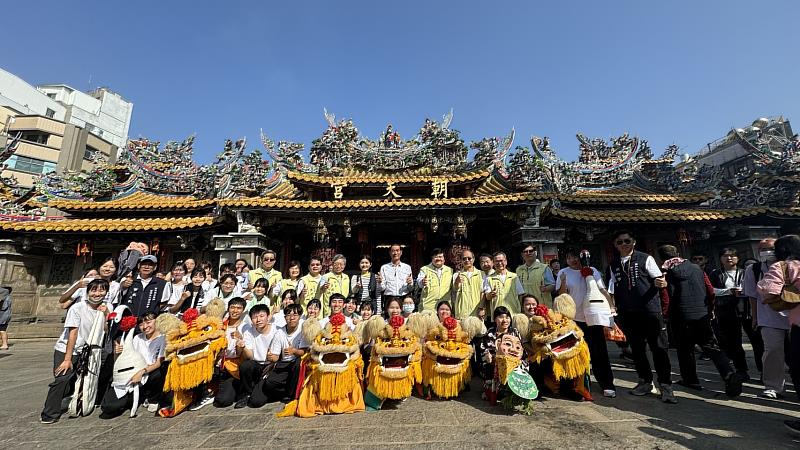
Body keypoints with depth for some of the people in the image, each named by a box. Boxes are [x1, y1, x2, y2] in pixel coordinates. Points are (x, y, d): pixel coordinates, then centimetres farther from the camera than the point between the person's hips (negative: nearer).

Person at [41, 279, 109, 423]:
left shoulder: (104, 308, 0)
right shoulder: (77, 308, -15)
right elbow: (73, 333, -16)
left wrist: (105, 315, -17)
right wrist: (67, 359, -15)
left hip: (84, 352, 5)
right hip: (65, 350, -5)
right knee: (62, 380, -13)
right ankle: (49, 415, -1)